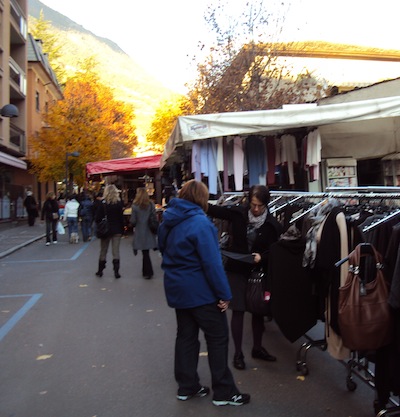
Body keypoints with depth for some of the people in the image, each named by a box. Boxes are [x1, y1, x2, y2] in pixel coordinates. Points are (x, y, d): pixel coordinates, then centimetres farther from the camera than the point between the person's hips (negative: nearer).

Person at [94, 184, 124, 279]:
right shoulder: (119, 203, -5)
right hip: (117, 230, 0)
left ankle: (100, 270, 19)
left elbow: (97, 218, -8)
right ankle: (116, 271, 0)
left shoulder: (102, 204, -8)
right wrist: (122, 230, 3)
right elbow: (121, 218, -5)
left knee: (103, 251, 11)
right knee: (116, 251, 3)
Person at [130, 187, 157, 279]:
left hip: (140, 232, -3)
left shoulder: (135, 206, -11)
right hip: (149, 231, 3)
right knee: (146, 252, 15)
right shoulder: (151, 204, -1)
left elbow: (133, 221, -7)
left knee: (145, 252, 4)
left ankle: (148, 272, 9)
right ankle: (146, 271, 23)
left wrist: (134, 224, 13)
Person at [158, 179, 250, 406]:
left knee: (186, 336, 16)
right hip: (201, 290, -8)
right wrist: (224, 294, -17)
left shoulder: (168, 220, 6)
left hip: (177, 288, 8)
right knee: (218, 338, 4)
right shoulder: (199, 222, -20)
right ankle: (224, 392, 12)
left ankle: (187, 387, 26)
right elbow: (212, 262, -23)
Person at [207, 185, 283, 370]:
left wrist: (262, 257, -24)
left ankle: (257, 348, 34)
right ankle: (238, 353, 16)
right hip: (236, 269, -1)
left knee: (258, 310, 14)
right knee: (238, 311, 1)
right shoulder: (238, 212, -10)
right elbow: (213, 210, -5)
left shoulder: (272, 224, -9)